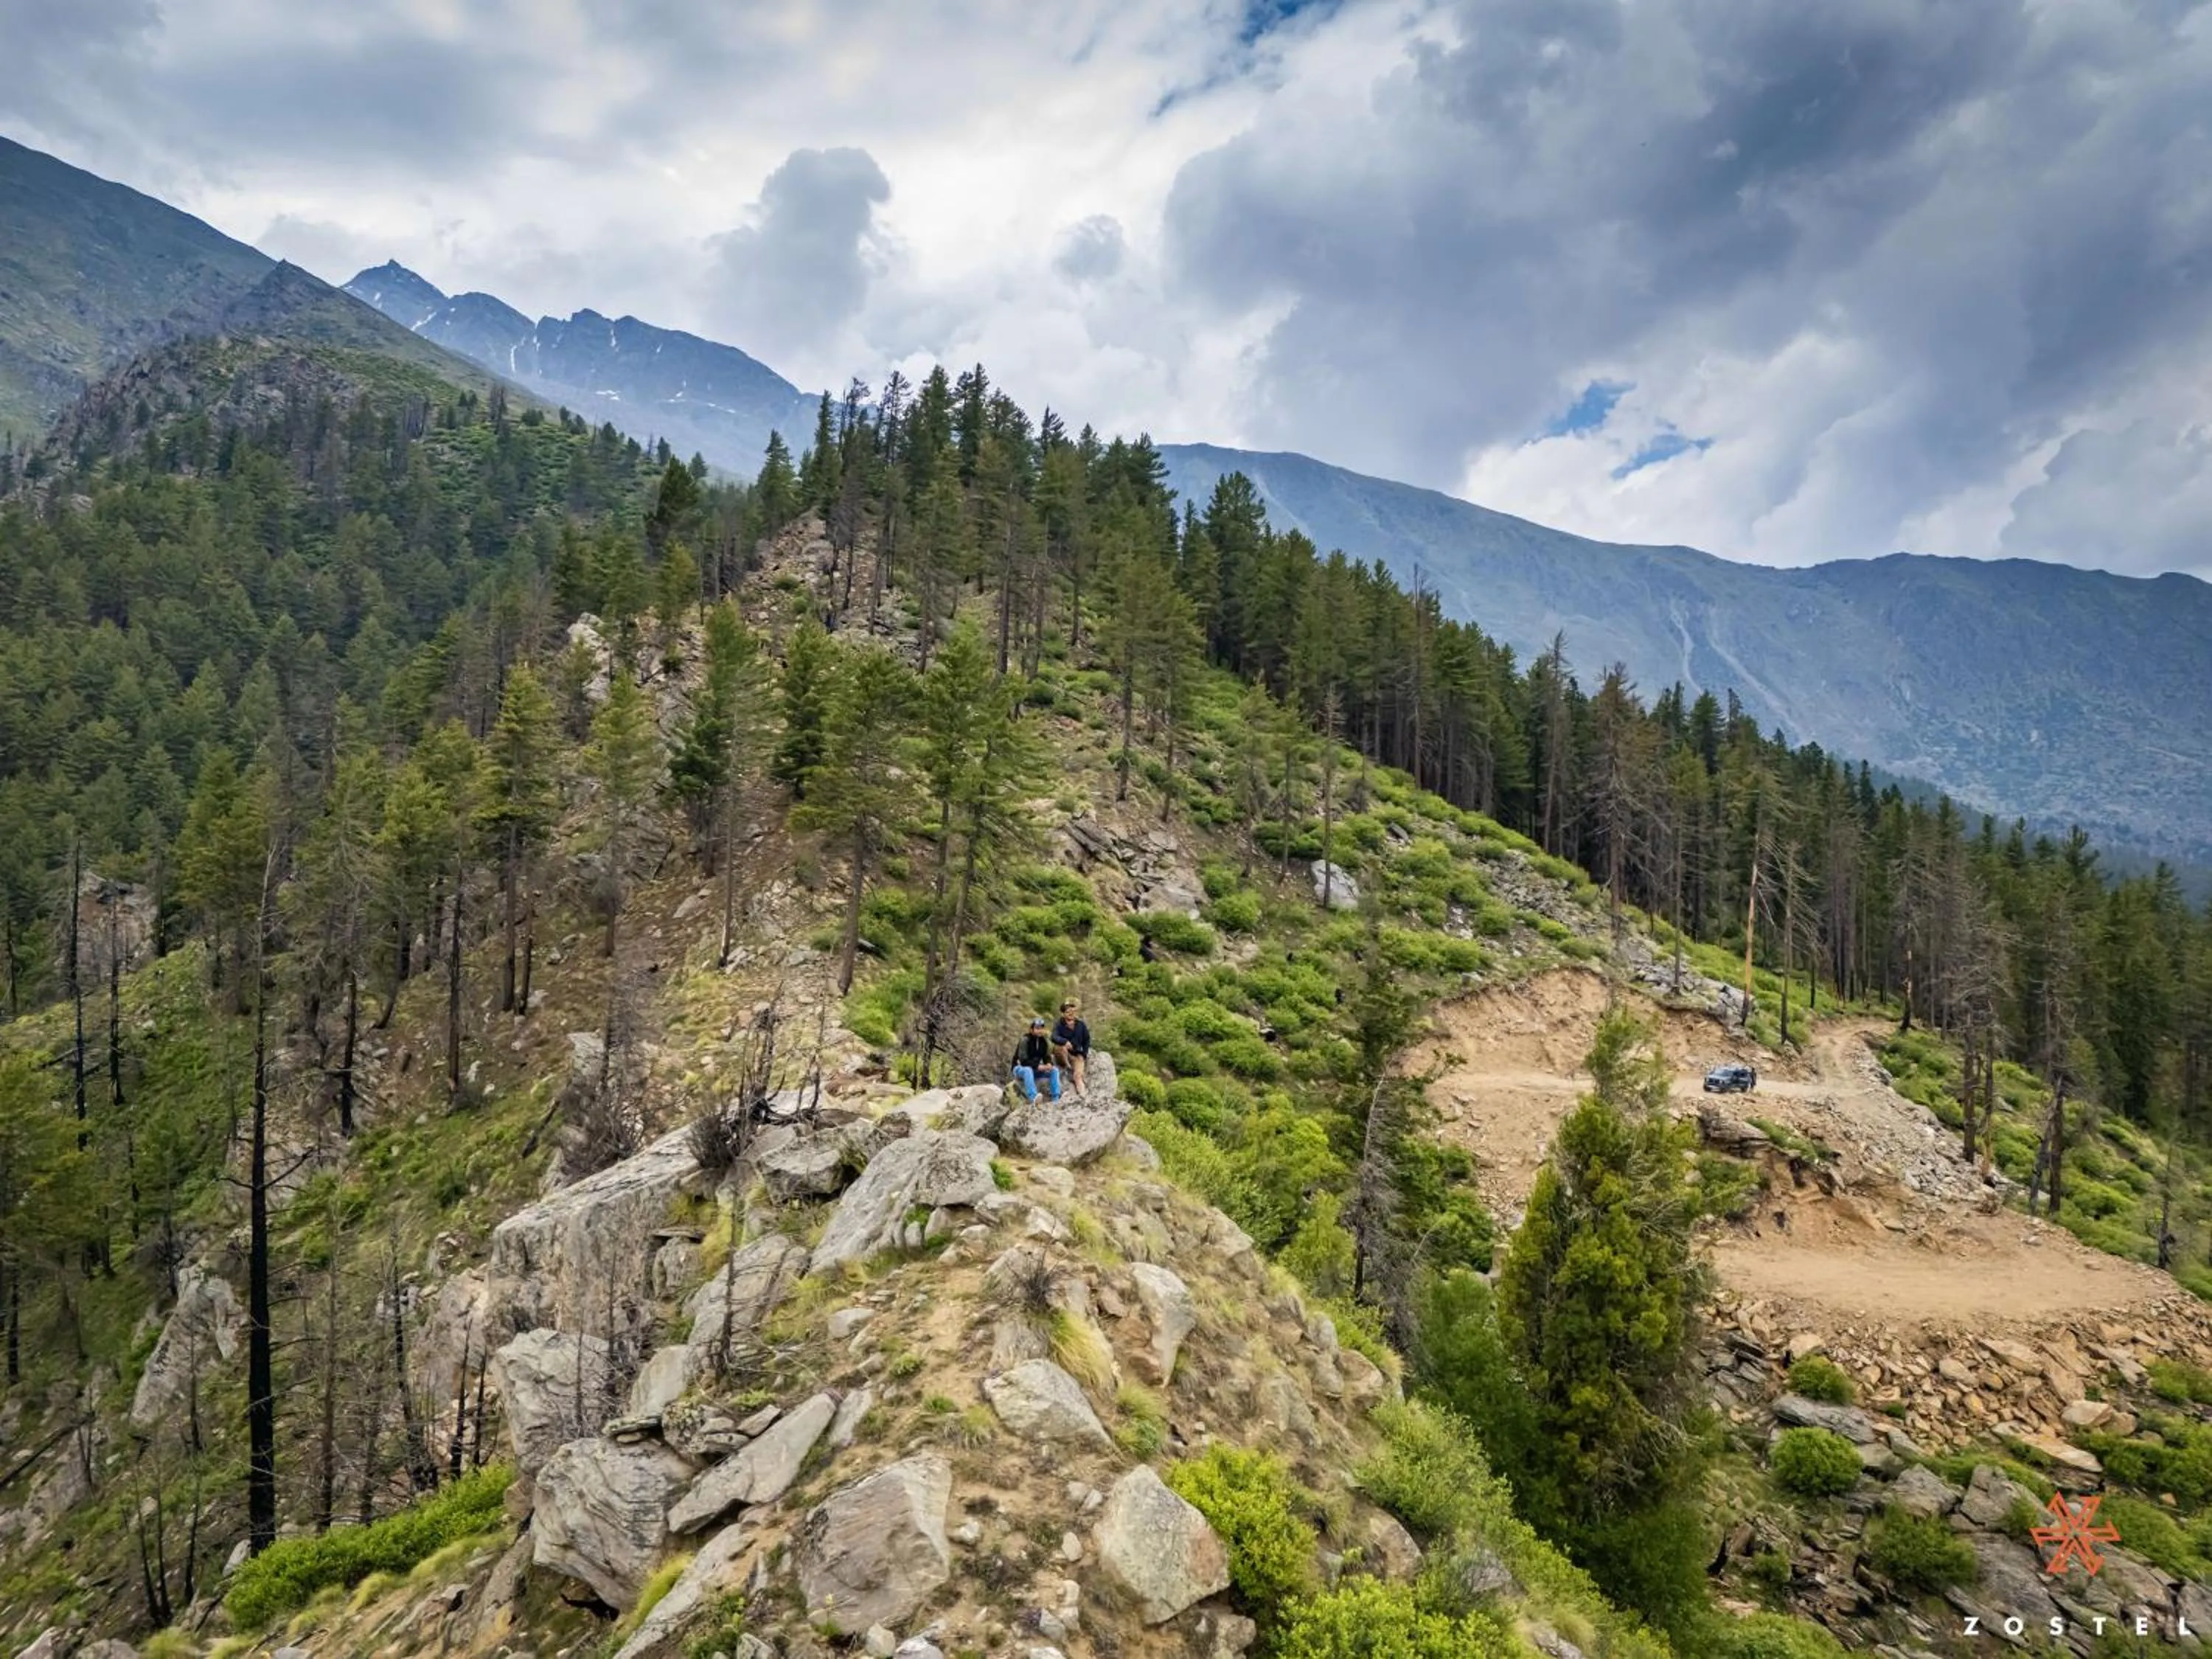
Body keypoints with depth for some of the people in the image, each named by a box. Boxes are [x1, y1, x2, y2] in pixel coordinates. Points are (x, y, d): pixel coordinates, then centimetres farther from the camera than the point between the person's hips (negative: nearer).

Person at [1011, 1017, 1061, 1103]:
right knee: (1028, 1070, -39)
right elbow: (1024, 1061, -24)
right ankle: (1033, 1099, -54)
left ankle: (1057, 1099, -22)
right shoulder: (1025, 1040, -18)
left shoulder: (1044, 1041, 0)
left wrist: (1049, 1064, -22)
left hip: (1035, 1070, 6)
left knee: (1055, 1070, -15)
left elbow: (1047, 1057, 2)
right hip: (1020, 1068, -6)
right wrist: (1038, 1066, -32)